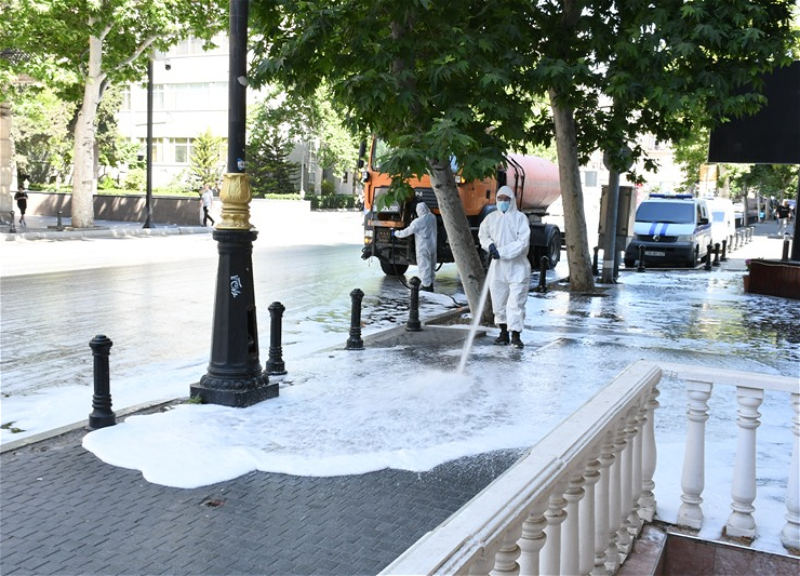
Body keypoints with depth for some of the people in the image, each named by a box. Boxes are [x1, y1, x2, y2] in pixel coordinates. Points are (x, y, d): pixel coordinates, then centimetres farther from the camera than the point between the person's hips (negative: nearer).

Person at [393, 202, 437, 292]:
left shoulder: (418, 222, -17)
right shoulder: (432, 217, 2)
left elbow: (407, 232, -12)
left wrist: (396, 233, 2)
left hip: (423, 248, -7)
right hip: (433, 246, 7)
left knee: (424, 266, -2)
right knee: (431, 266, 16)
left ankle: (426, 285, -2)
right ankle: (430, 284, 24)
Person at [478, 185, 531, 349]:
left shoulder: (520, 218, -5)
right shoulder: (491, 217, 7)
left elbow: (523, 242, -13)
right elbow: (482, 234, 17)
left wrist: (502, 252, -18)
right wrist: (489, 245, -6)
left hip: (517, 267, -4)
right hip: (498, 266, 4)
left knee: (516, 301, -7)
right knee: (499, 300, 9)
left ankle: (515, 335, -3)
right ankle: (503, 332, 21)